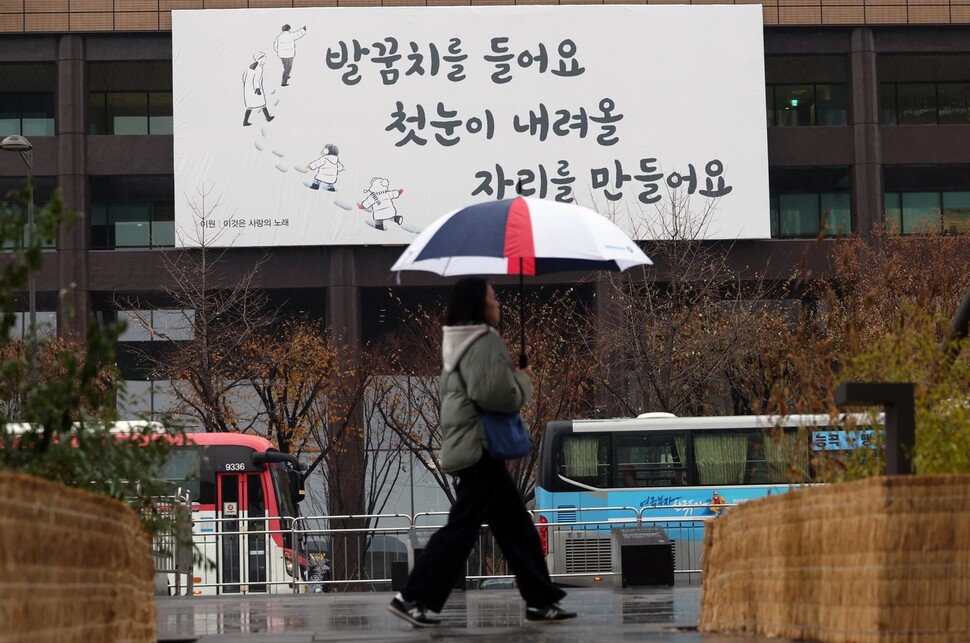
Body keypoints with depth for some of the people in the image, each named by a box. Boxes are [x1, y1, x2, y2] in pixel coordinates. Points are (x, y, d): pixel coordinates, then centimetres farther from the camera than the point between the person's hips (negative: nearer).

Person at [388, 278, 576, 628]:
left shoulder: (459, 343, 15)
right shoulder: (485, 342, -15)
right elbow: (497, 394, -25)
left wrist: (512, 378, 18)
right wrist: (523, 380, -6)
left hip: (467, 445, 10)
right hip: (480, 447, -10)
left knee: (516, 526, 12)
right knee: (461, 527, -8)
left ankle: (540, 601, 15)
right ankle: (413, 597, -6)